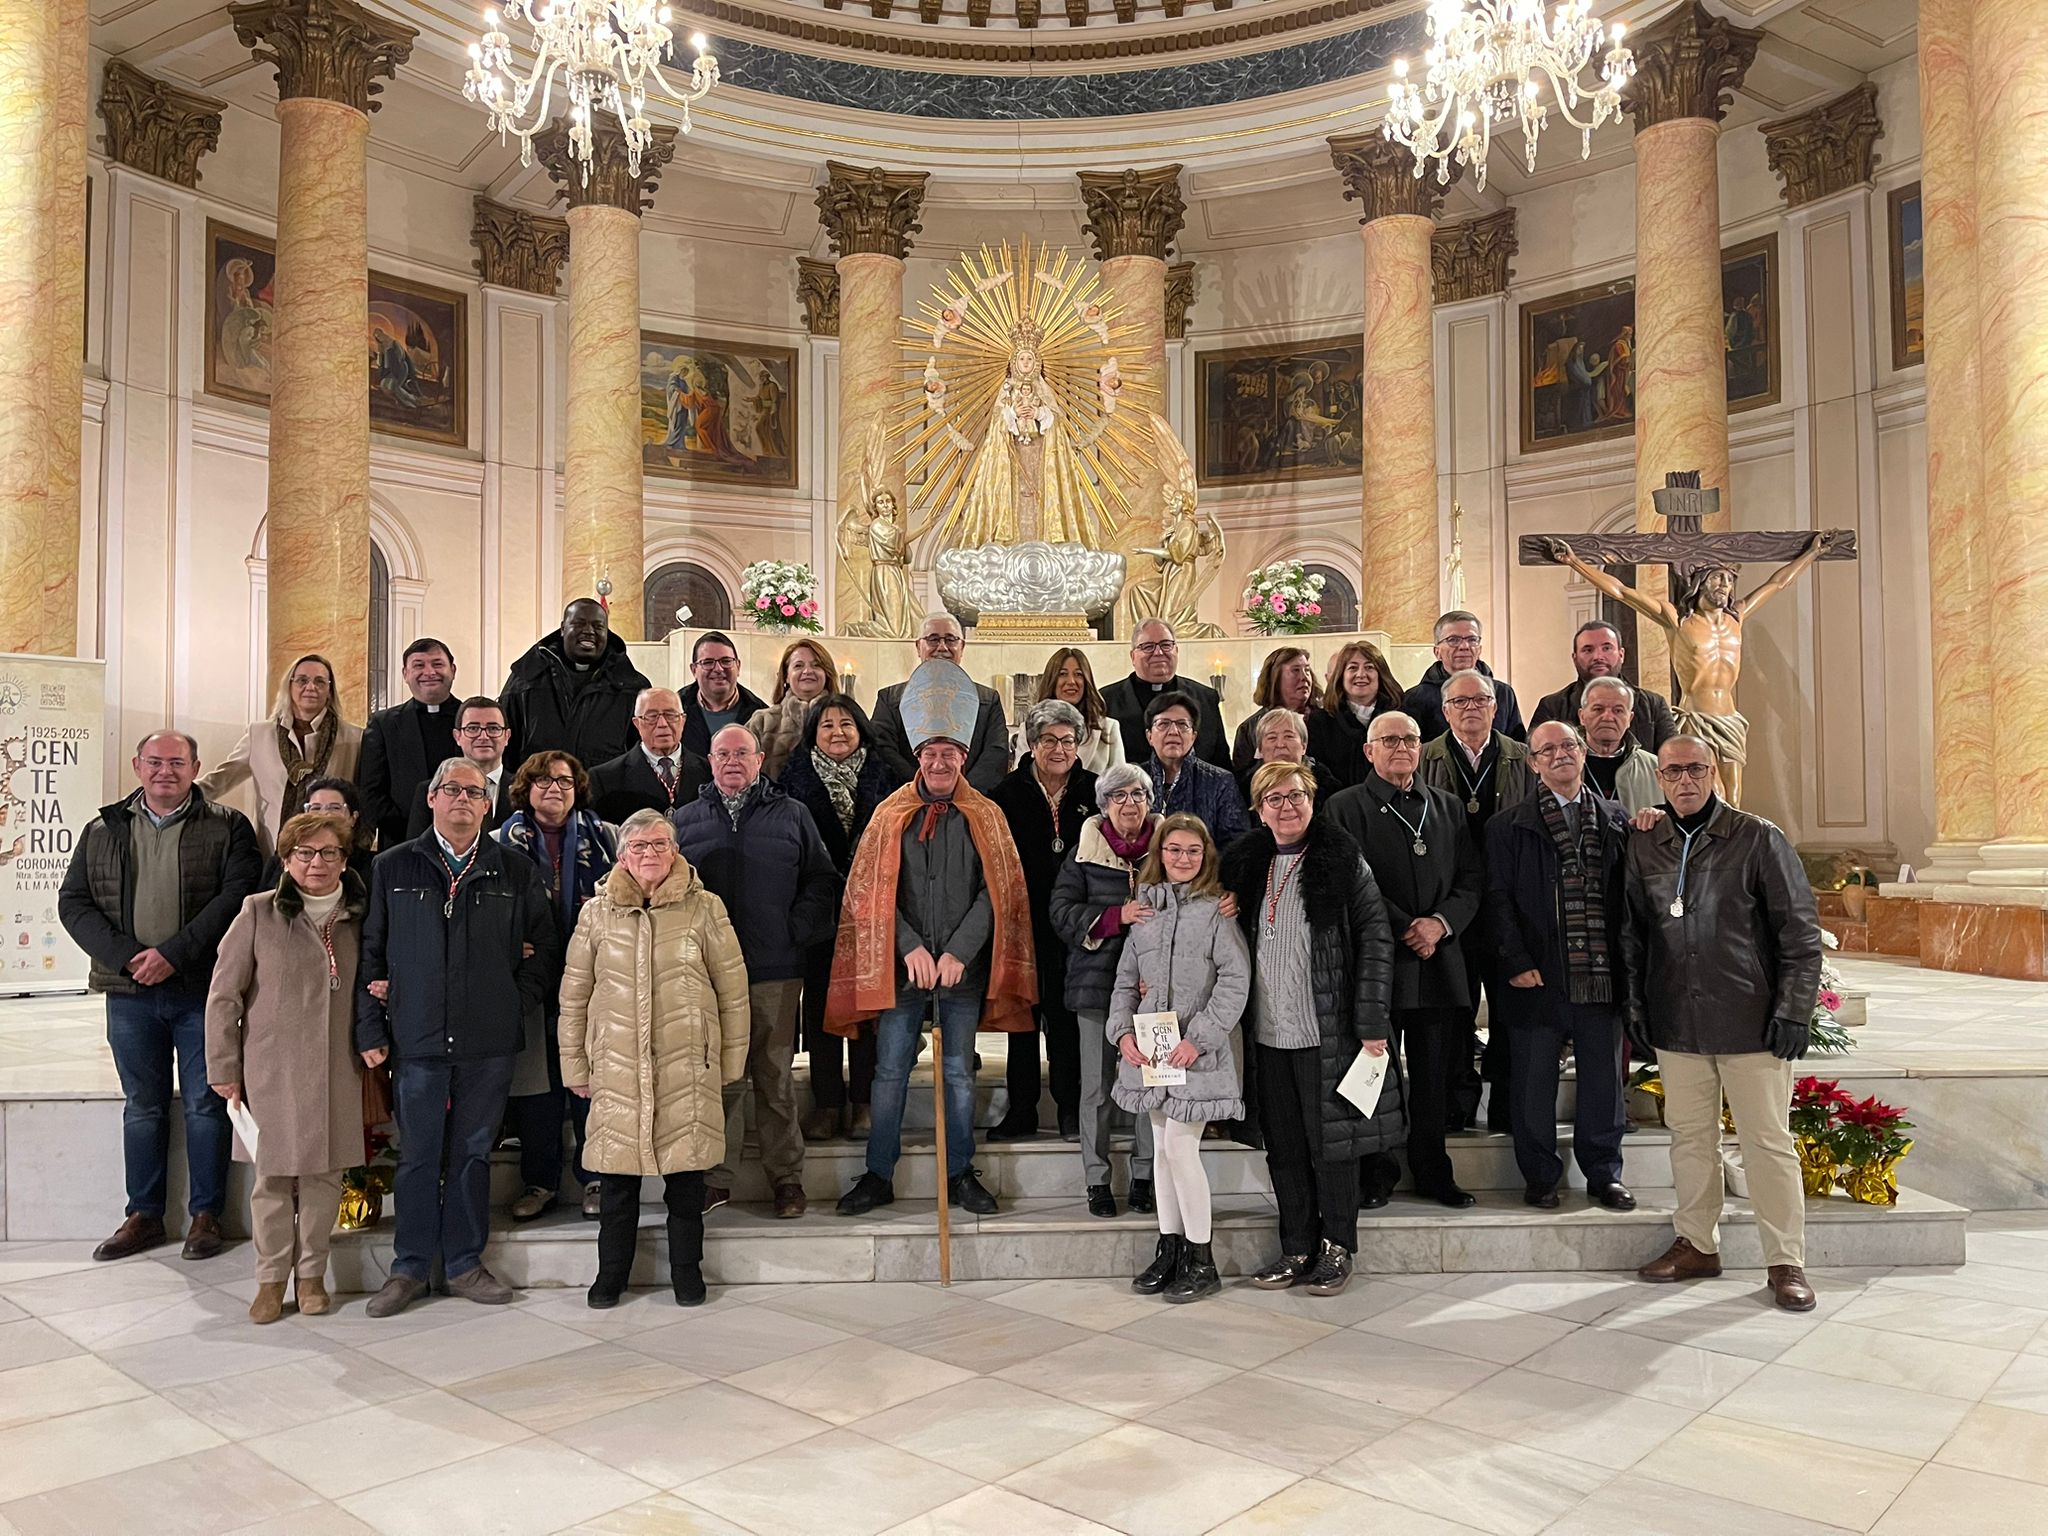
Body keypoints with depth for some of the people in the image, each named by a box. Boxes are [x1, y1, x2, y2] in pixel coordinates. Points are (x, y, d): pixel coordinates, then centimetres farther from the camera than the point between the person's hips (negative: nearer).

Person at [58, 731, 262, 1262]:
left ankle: (206, 1215, 15)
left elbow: (237, 894, -12)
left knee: (205, 1104, 4)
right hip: (130, 992, 3)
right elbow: (73, 902, 5)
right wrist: (127, 956, -10)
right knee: (142, 1106, 13)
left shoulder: (227, 828, -1)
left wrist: (173, 952, -18)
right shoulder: (103, 831, 10)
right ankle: (144, 1216, 23)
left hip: (202, 990, -3)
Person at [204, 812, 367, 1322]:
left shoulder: (359, 916, 6)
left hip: (338, 1070, 2)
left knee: (325, 1174, 6)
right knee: (274, 1175, 3)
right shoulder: (259, 912, -2)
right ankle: (271, 1277, 18)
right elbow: (224, 995, 0)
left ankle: (312, 1273, 20)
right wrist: (224, 1069, -1)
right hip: (273, 1069, -2)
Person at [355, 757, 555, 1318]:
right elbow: (371, 953, 6)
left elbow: (543, 950, 10)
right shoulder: (393, 869, 6)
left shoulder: (517, 873, 6)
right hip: (417, 1039, 0)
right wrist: (371, 1029, 1)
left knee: (472, 1153, 9)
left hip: (489, 1042, 1)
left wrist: (519, 1008, 0)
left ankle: (464, 1263, 21)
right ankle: (409, 1268, 19)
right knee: (418, 1157, 5)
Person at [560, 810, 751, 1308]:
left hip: (687, 1067, -1)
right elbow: (573, 996, 9)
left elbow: (733, 990, 4)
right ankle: (611, 1273, 24)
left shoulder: (704, 909, 1)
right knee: (616, 1172, 6)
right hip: (617, 1067, 1)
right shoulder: (596, 913, 5)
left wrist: (730, 1060, 3)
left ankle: (686, 1269, 23)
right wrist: (575, 1066, 8)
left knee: (686, 1169, 6)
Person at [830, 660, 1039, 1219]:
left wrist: (958, 952, -12)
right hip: (902, 963, 0)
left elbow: (995, 892, -3)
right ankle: (879, 1176, 16)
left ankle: (960, 1175, 20)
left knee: (959, 1072, 9)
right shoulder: (891, 815, 4)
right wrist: (911, 947, -12)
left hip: (964, 965, 0)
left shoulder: (985, 817, 4)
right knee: (890, 1071, 5)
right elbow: (874, 891, -1)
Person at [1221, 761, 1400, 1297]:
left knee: (1330, 1141, 4)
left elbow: (1376, 938, -6)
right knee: (1284, 1146, 11)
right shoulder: (1245, 865, 9)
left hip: (1327, 1030, -4)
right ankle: (1296, 1247, 23)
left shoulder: (1343, 861, -4)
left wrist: (1372, 1021, -11)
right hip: (1268, 1032, 4)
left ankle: (1337, 1248, 19)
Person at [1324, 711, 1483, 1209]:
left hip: (1439, 959, 4)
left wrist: (1440, 922, -7)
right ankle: (1376, 1176, 14)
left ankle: (1433, 1172, 21)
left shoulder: (1448, 807, 15)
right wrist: (1404, 928, -13)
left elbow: (1471, 880, 10)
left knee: (1434, 1077, 9)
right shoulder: (1345, 807, 1)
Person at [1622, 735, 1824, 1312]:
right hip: (1676, 1024, 4)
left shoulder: (1759, 839, -4)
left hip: (1751, 1022, -3)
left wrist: (1793, 1008, -9)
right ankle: (1697, 1244, 24)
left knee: (1768, 1141, 2)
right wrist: (1636, 1002, 9)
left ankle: (1786, 1260, 13)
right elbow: (1633, 932, 14)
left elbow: (1801, 931, -4)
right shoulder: (1644, 846, 7)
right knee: (1689, 1136, 12)